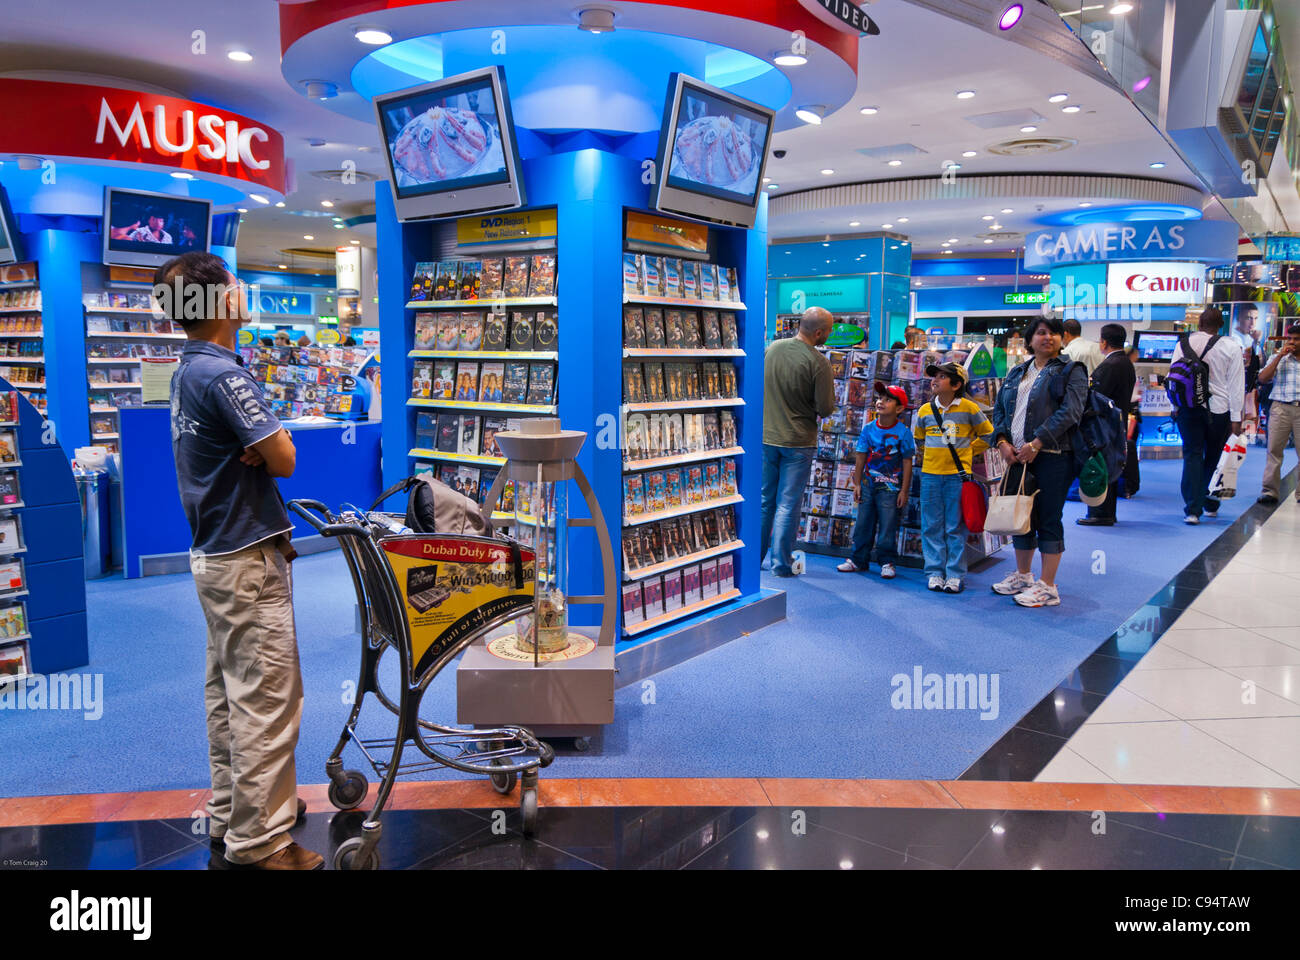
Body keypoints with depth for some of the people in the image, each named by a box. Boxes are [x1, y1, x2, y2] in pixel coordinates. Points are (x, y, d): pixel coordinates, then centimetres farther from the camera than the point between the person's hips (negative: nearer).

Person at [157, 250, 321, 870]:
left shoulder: (188, 371, 12)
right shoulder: (223, 373, -20)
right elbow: (285, 460, -22)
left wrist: (253, 449, -4)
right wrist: (266, 447, -3)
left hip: (215, 552, 11)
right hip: (248, 557, -11)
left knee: (227, 696, 17)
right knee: (266, 701, -3)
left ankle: (228, 816, 30)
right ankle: (259, 839, 5)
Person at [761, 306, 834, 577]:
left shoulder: (772, 348, 0)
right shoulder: (818, 362, -16)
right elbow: (826, 409, -12)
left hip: (766, 436, 4)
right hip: (798, 442, -4)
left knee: (763, 500, 13)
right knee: (788, 504, 4)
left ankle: (754, 558, 21)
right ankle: (781, 563, 10)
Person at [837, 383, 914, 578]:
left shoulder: (903, 432, -8)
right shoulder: (868, 429, 2)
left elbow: (907, 463, -5)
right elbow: (861, 458, 7)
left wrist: (904, 491, -7)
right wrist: (857, 484, 4)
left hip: (890, 488, -4)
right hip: (868, 485, 4)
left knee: (887, 527, 2)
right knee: (863, 524, 10)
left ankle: (887, 562, 15)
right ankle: (859, 560, 21)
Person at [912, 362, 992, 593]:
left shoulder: (969, 408, -2)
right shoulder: (925, 410, 6)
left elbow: (988, 434, 10)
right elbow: (916, 439, 23)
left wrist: (968, 450, 6)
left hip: (958, 474, -3)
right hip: (930, 474, 3)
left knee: (956, 528, 1)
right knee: (931, 527, 4)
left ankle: (955, 575, 7)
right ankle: (934, 572, 12)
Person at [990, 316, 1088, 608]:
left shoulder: (1071, 372, 1)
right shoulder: (1016, 373, 18)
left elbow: (1070, 411, -12)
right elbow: (999, 409, 15)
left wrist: (1036, 444, -19)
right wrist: (1002, 441, -4)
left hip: (1052, 456, -5)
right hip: (1017, 456, 6)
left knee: (1048, 520, -3)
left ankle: (1047, 586, 4)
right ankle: (1023, 575, 27)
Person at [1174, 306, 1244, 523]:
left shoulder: (1184, 343, 0)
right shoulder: (1231, 347, -4)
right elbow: (1236, 385, -4)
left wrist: (1175, 406, 11)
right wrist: (1236, 418, -1)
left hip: (1188, 408, 1)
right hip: (1219, 410, -1)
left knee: (1192, 456, 2)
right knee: (1214, 458, 13)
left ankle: (1192, 510, -5)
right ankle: (1210, 505, 24)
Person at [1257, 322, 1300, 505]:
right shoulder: (1278, 358, 14)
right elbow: (1262, 378, 0)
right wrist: (1279, 356, -3)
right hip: (1280, 408, 0)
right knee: (1274, 450, -2)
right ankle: (1270, 491, 1)